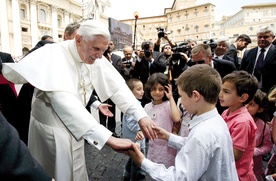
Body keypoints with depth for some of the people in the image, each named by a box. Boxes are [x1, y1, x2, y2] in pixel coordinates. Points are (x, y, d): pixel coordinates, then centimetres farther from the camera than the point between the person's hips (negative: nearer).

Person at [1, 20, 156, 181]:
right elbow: (64, 101, -41)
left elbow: (116, 85, -10)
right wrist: (107, 138, -48)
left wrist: (141, 115, -22)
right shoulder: (53, 55, -27)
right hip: (52, 129, -5)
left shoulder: (95, 57, -8)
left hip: (75, 128, 6)